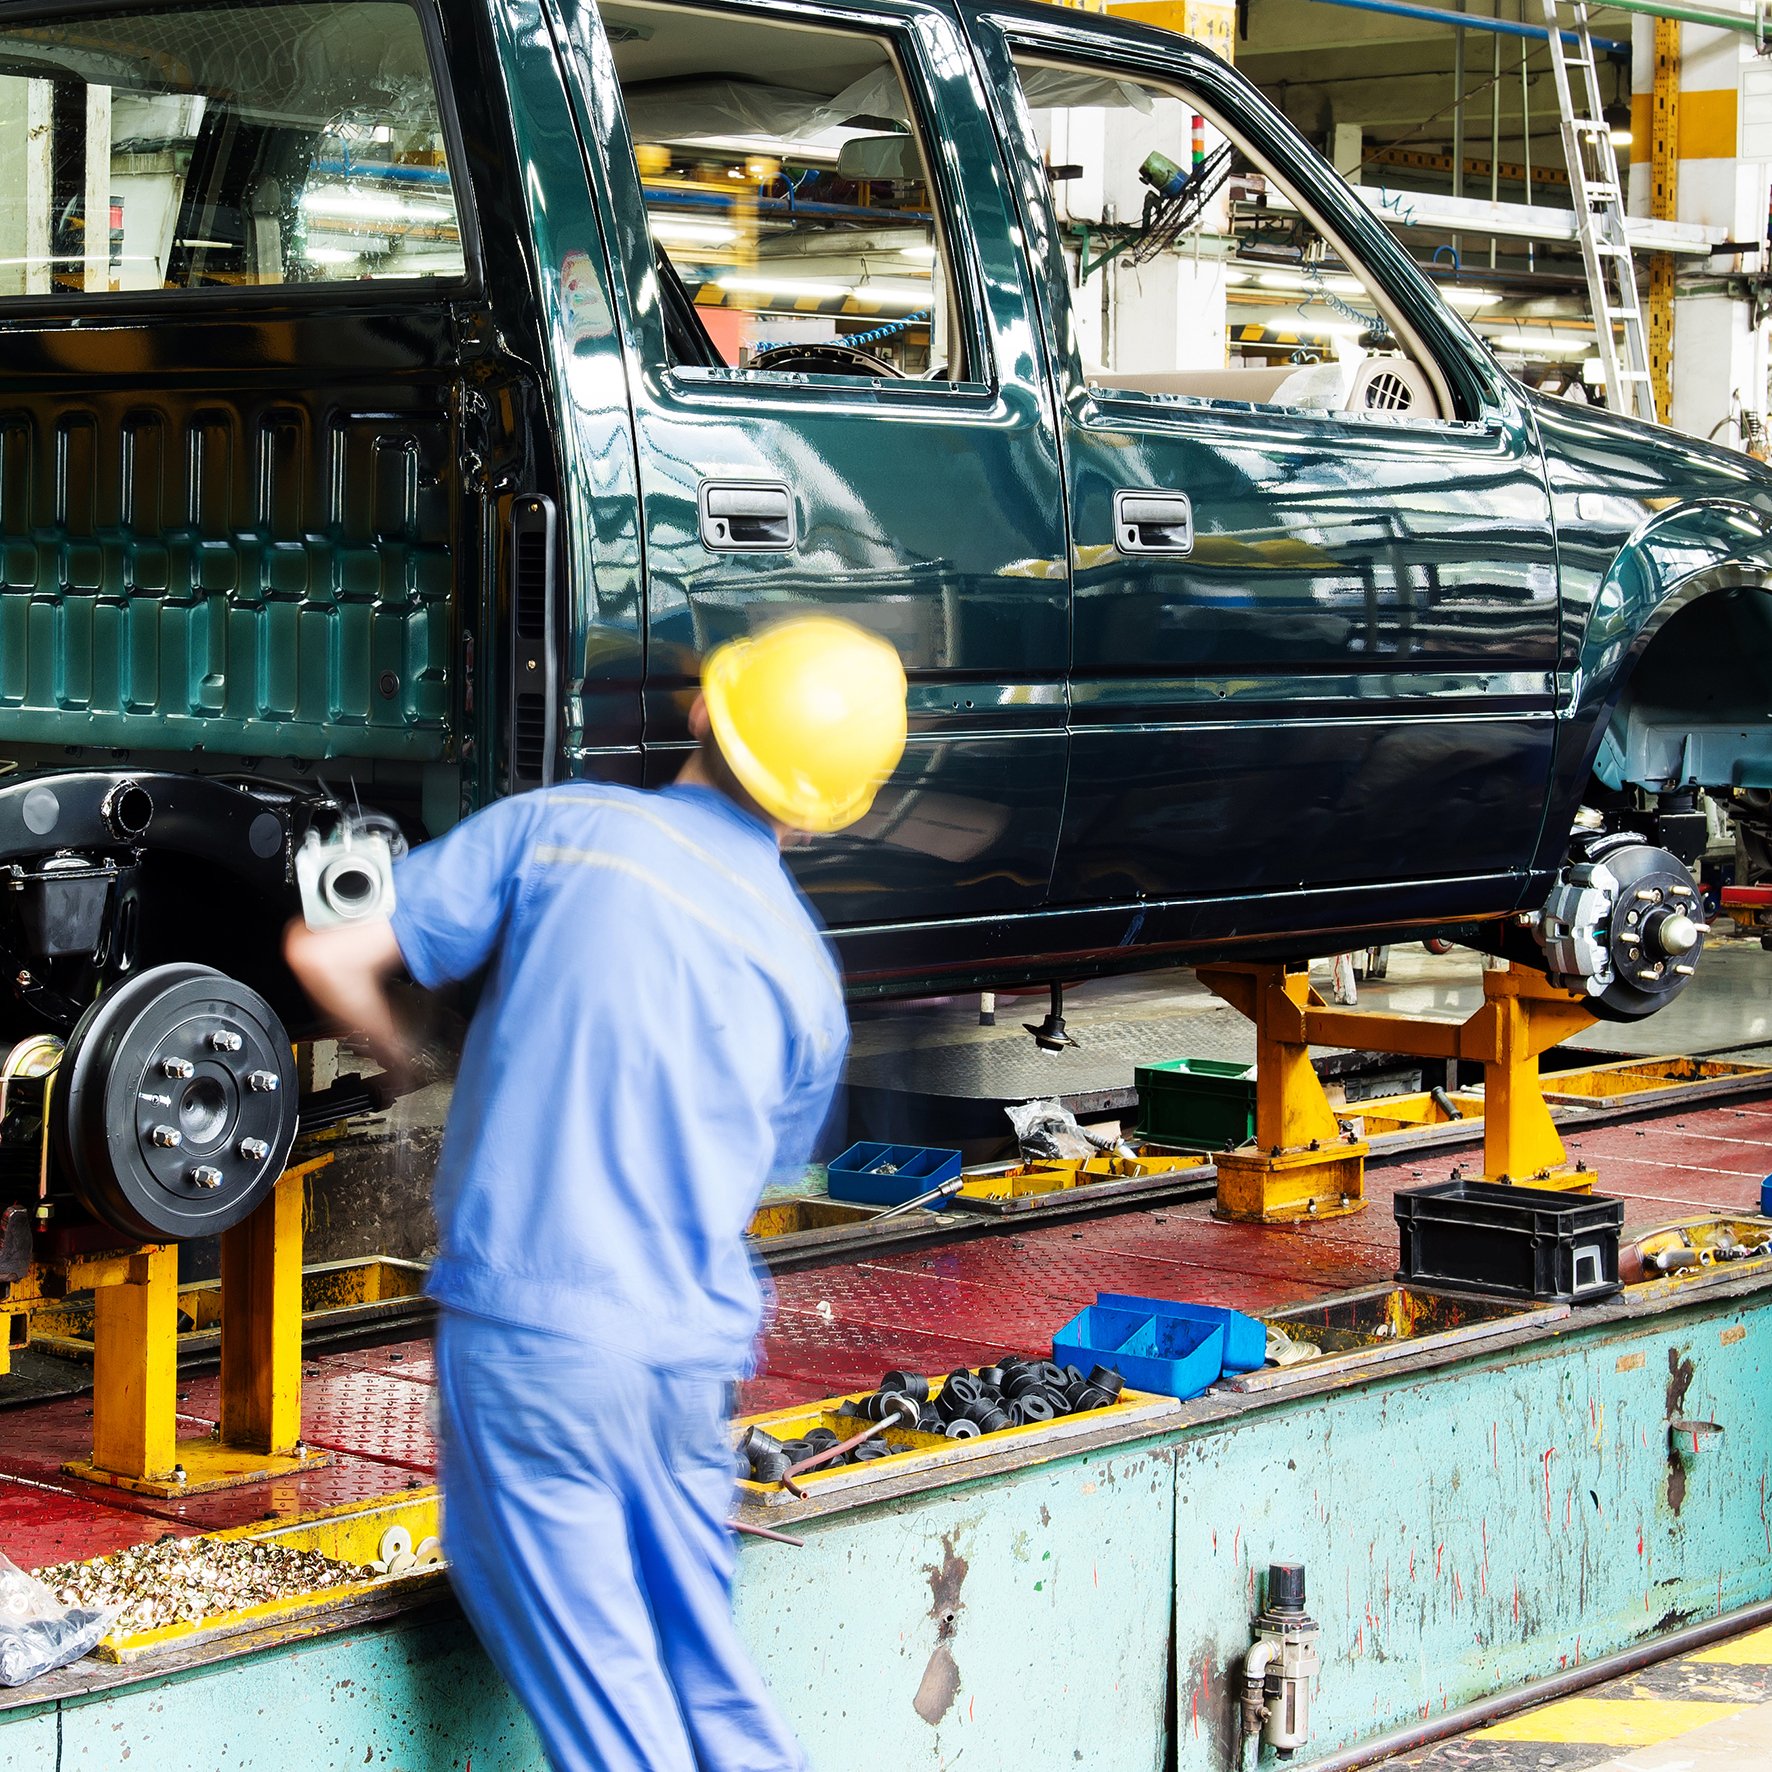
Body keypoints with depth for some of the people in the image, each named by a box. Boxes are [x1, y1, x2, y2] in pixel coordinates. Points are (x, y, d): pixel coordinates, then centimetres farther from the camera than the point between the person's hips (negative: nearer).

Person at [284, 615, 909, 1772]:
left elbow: (327, 955, -4)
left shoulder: (561, 827, -4)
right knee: (703, 1659, 18)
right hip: (694, 1348, 4)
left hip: (530, 1327, -4)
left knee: (595, 1675, 3)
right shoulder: (804, 972, 6)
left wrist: (396, 1048, 17)